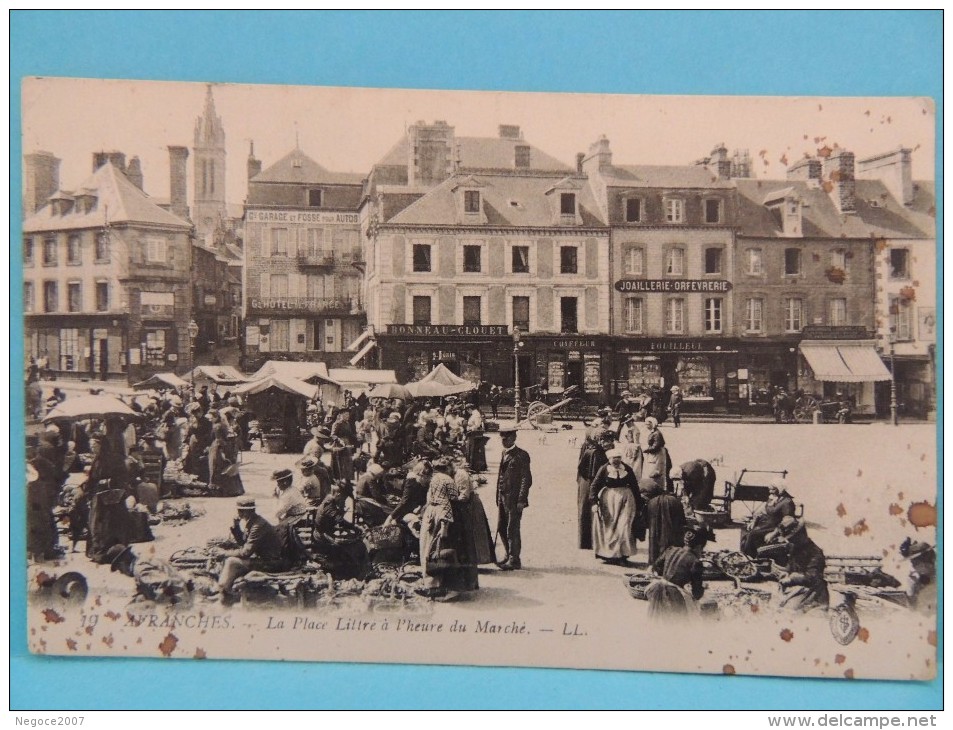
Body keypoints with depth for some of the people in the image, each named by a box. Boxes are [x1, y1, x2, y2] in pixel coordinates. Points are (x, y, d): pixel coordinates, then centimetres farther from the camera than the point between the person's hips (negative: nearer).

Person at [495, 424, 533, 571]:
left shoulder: (521, 455, -10)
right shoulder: (504, 454, 15)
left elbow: (526, 479, -13)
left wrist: (521, 500, -16)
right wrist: (498, 497, 13)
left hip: (514, 499, -8)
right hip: (503, 498, 8)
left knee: (512, 530, -3)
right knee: (501, 528, 13)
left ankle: (514, 560, 7)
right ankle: (509, 555, 27)